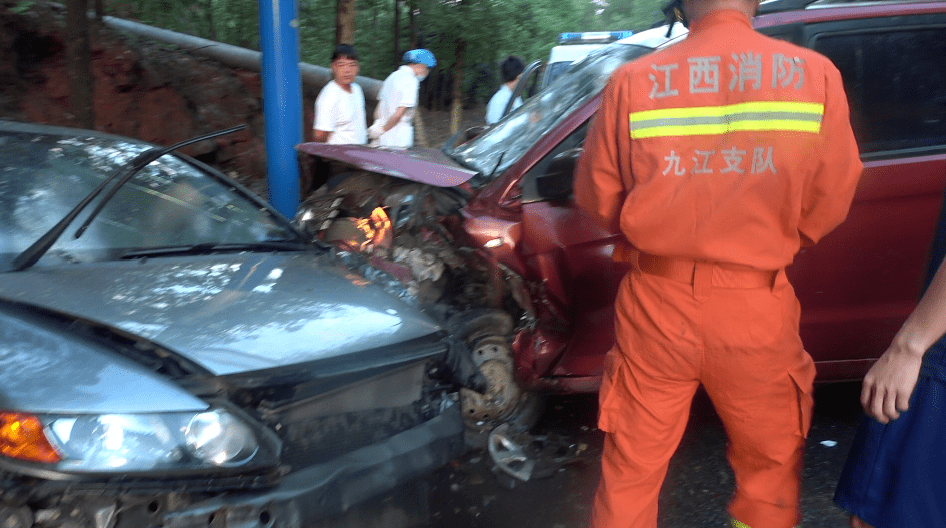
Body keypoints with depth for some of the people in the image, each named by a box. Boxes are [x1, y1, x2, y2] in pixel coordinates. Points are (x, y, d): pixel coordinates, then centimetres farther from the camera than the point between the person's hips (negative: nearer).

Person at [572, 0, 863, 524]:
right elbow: (828, 205, -1)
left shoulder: (632, 81, -8)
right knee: (772, 466, 21)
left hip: (655, 304, 1)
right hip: (756, 309, 0)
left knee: (631, 471, 14)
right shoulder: (815, 75, -7)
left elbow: (597, 199, 1)